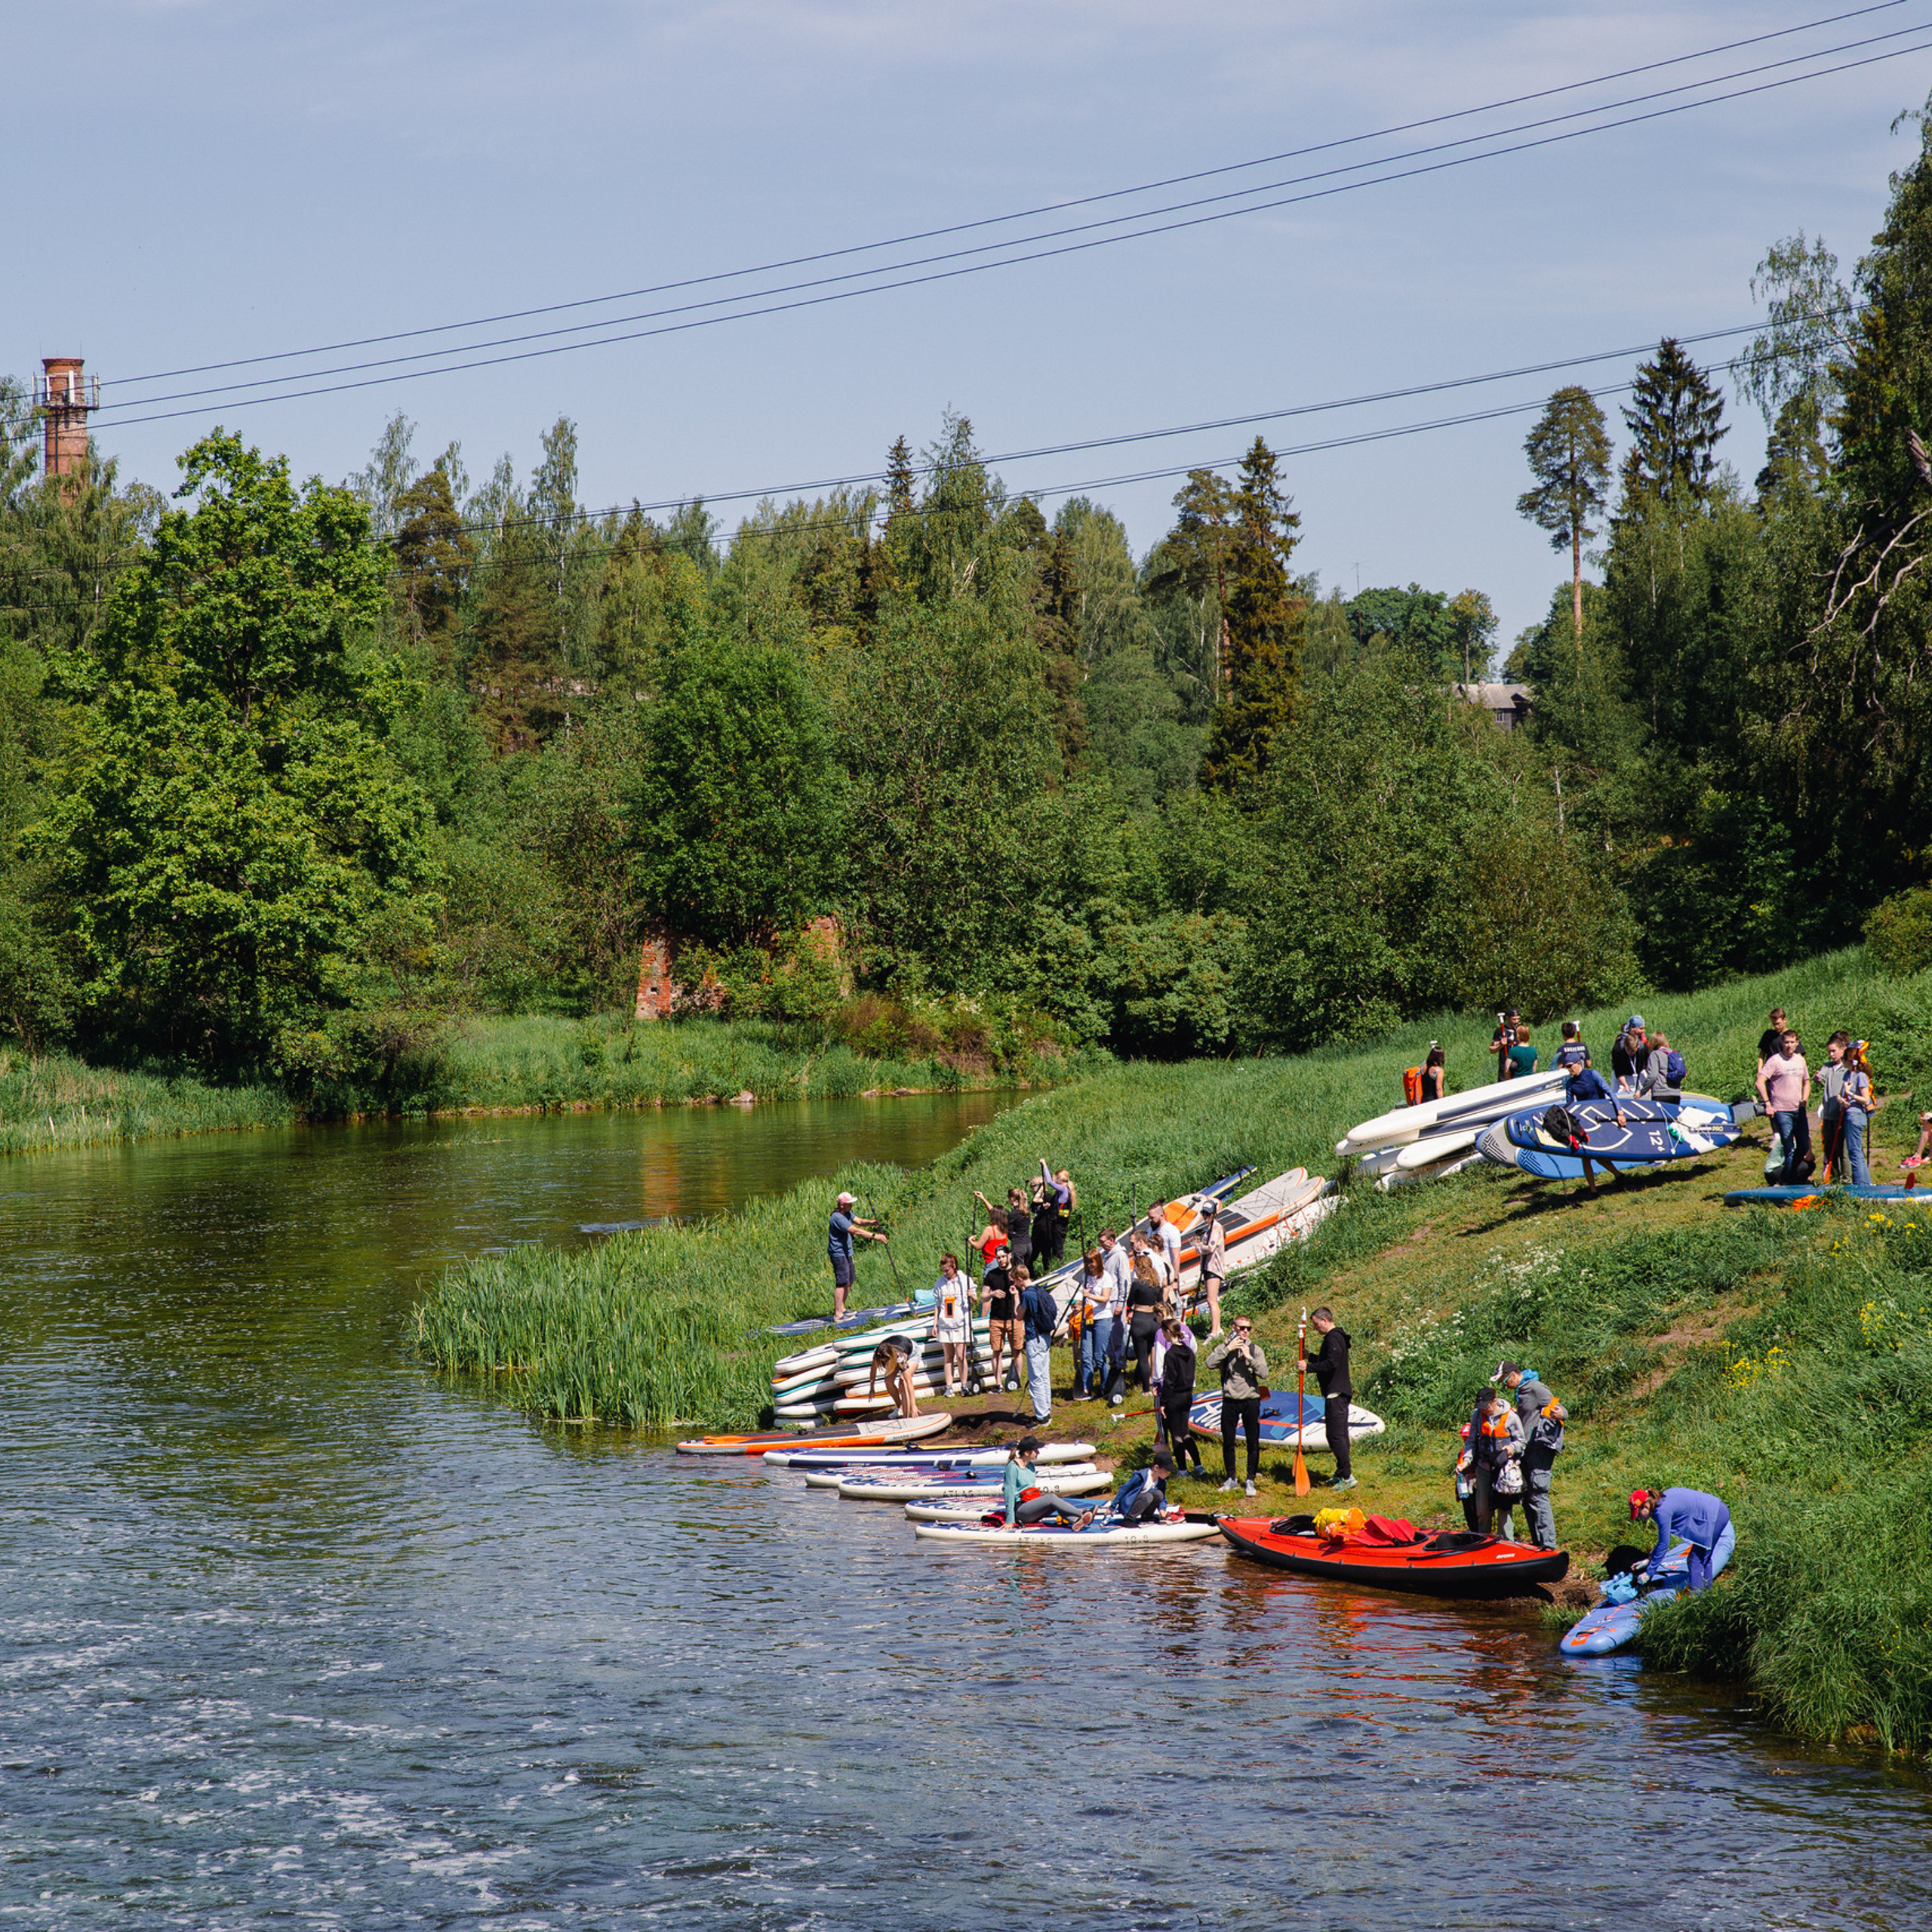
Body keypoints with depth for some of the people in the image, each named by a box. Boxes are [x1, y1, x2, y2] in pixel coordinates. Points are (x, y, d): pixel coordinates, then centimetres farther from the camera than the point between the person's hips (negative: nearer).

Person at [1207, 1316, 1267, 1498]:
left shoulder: (1255, 1349, 3)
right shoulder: (1225, 1348, 3)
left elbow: (1263, 1373, -9)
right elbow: (1210, 1363, -15)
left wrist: (1249, 1357, -15)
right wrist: (1228, 1349, -16)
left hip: (1251, 1400, -1)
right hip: (1230, 1401, 1)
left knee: (1253, 1443, 0)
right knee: (1228, 1443, 8)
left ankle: (1251, 1480, 10)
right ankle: (1231, 1478, 21)